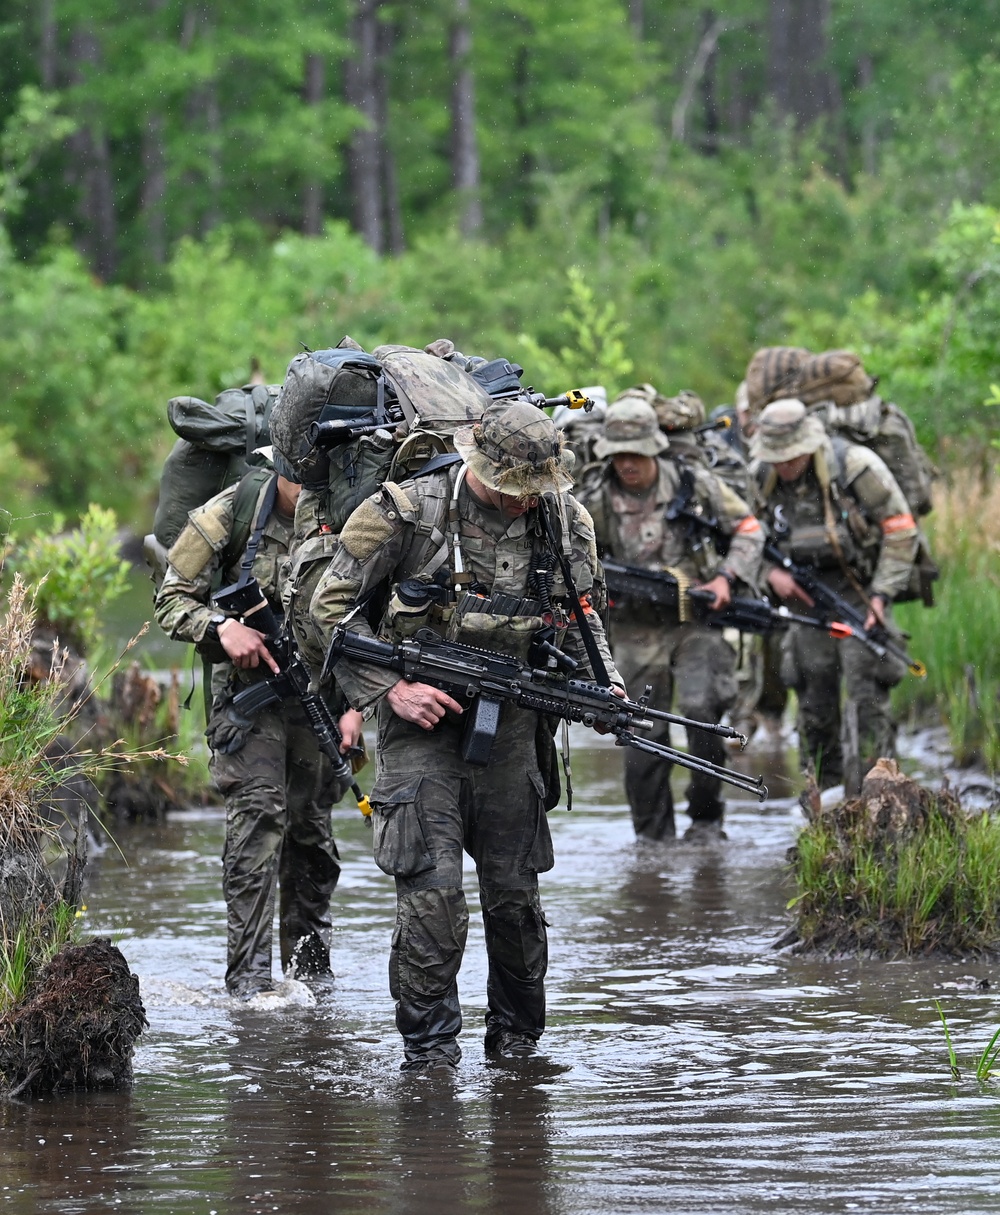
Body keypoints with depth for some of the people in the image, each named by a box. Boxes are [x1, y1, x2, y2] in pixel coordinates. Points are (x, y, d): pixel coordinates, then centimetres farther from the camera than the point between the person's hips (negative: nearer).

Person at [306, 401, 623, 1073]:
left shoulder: (565, 520, 2)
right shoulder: (406, 512, -12)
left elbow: (583, 617, 18)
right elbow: (332, 607, -5)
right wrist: (391, 688, -12)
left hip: (512, 724, 4)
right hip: (422, 719, -4)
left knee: (514, 892, 8)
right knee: (433, 890, -14)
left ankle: (516, 1042, 23)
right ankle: (428, 1050, -5)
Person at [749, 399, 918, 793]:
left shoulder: (855, 467, -19)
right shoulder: (759, 478, -6)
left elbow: (900, 531, -11)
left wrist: (881, 594, -15)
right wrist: (771, 572, -11)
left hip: (860, 591, -4)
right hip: (806, 596, 4)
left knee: (866, 693, -13)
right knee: (814, 693, 5)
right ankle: (819, 787, 17)